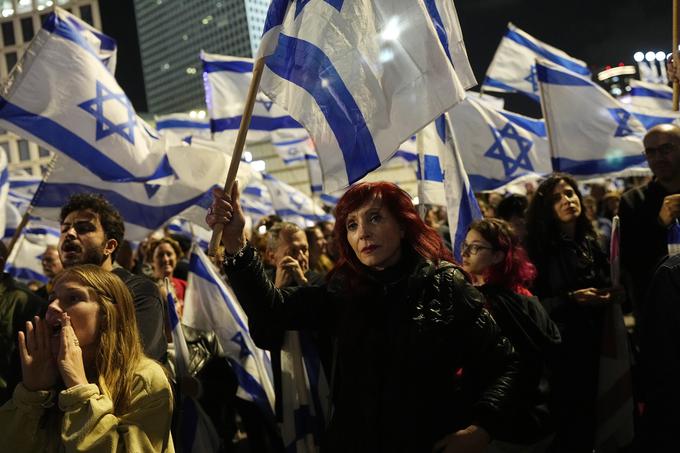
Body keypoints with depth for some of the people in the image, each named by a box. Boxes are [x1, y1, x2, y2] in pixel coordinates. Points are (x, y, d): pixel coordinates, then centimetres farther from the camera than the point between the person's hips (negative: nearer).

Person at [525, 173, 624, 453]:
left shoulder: (590, 243, 8)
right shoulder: (540, 248, -9)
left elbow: (604, 284, 17)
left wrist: (610, 294, -5)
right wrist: (571, 299, -21)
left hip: (591, 341, 5)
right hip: (559, 345, -5)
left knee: (588, 413, 12)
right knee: (566, 418, 1)